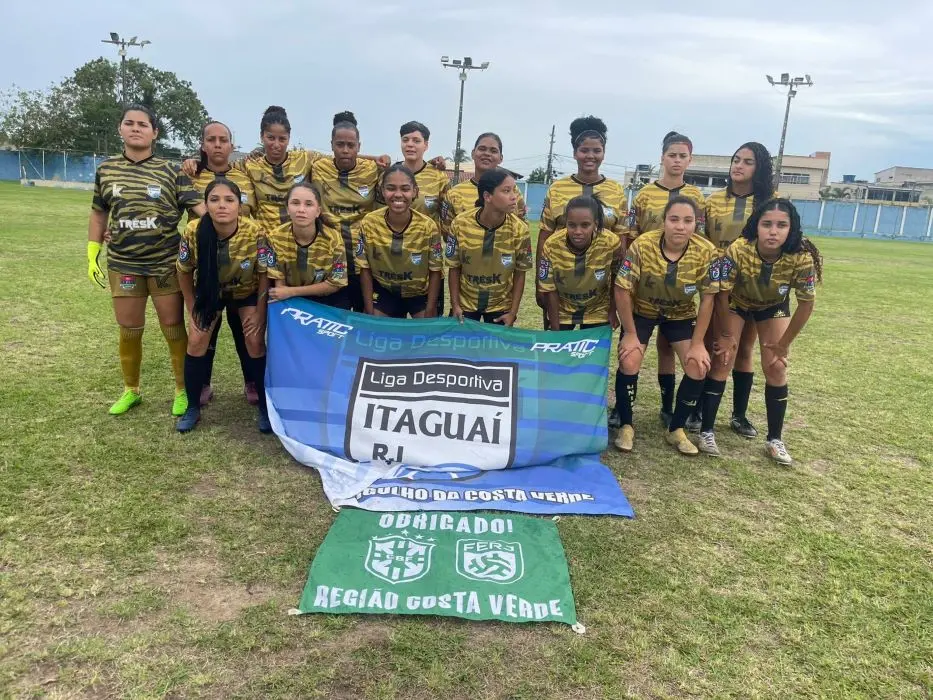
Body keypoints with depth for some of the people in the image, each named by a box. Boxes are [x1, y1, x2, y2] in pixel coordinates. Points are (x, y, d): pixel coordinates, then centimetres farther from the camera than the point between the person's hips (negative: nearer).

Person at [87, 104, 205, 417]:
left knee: (174, 328, 6)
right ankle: (130, 390, 31)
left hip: (166, 264, -3)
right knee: (129, 331, 12)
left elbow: (200, 208, -11)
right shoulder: (106, 169, 5)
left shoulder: (170, 171, -4)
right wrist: (92, 255, 10)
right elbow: (98, 214, 13)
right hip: (122, 265, 3)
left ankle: (183, 390, 21)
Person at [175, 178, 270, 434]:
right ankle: (192, 408, 10)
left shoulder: (255, 232, -32)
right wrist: (193, 310, -5)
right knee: (197, 341, -6)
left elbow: (263, 275, -16)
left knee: (255, 342, -10)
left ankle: (265, 408, 4)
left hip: (247, 291, -1)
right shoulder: (193, 231, -29)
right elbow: (184, 272, -11)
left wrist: (260, 313, -13)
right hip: (210, 290, 1)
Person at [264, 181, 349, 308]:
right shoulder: (275, 238, -11)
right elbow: (279, 283, -6)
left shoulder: (333, 239, -17)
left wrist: (292, 291, -19)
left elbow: (335, 284, -13)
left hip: (327, 300, 0)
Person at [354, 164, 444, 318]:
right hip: (384, 291, 1)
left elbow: (435, 271, -11)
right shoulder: (368, 224, -17)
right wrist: (369, 312, -9)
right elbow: (365, 269, -8)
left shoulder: (428, 226, -20)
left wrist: (430, 314, -12)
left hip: (421, 292, -1)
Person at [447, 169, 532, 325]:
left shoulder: (519, 229, -17)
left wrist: (513, 312, -8)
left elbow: (520, 273, -6)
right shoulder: (460, 224, -17)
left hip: (501, 306, 0)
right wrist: (455, 305, -7)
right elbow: (454, 268, -5)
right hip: (465, 303, 0)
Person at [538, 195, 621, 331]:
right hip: (561, 311, 0)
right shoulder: (551, 246, -25)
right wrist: (555, 329, -12)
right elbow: (550, 291, -15)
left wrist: (612, 312, -1)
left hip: (597, 313, 0)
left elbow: (615, 280, -7)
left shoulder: (611, 243, -25)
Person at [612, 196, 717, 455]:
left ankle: (676, 429, 9)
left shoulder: (707, 252, -24)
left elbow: (707, 299, -14)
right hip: (641, 310, -1)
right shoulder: (642, 245, -29)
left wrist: (698, 344, -14)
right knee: (629, 363, -18)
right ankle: (626, 426, 5)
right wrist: (630, 334, -17)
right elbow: (622, 290, -20)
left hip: (681, 314, 2)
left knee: (698, 367, -12)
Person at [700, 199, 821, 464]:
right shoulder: (738, 250, -36)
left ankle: (775, 439, 13)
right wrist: (727, 335, -13)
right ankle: (707, 432, 2)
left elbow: (806, 304, -18)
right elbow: (722, 294, -22)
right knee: (722, 361, -8)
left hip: (773, 307, 1)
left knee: (776, 368, -2)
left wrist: (783, 344, -11)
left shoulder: (802, 258, -33)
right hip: (736, 304, -1)